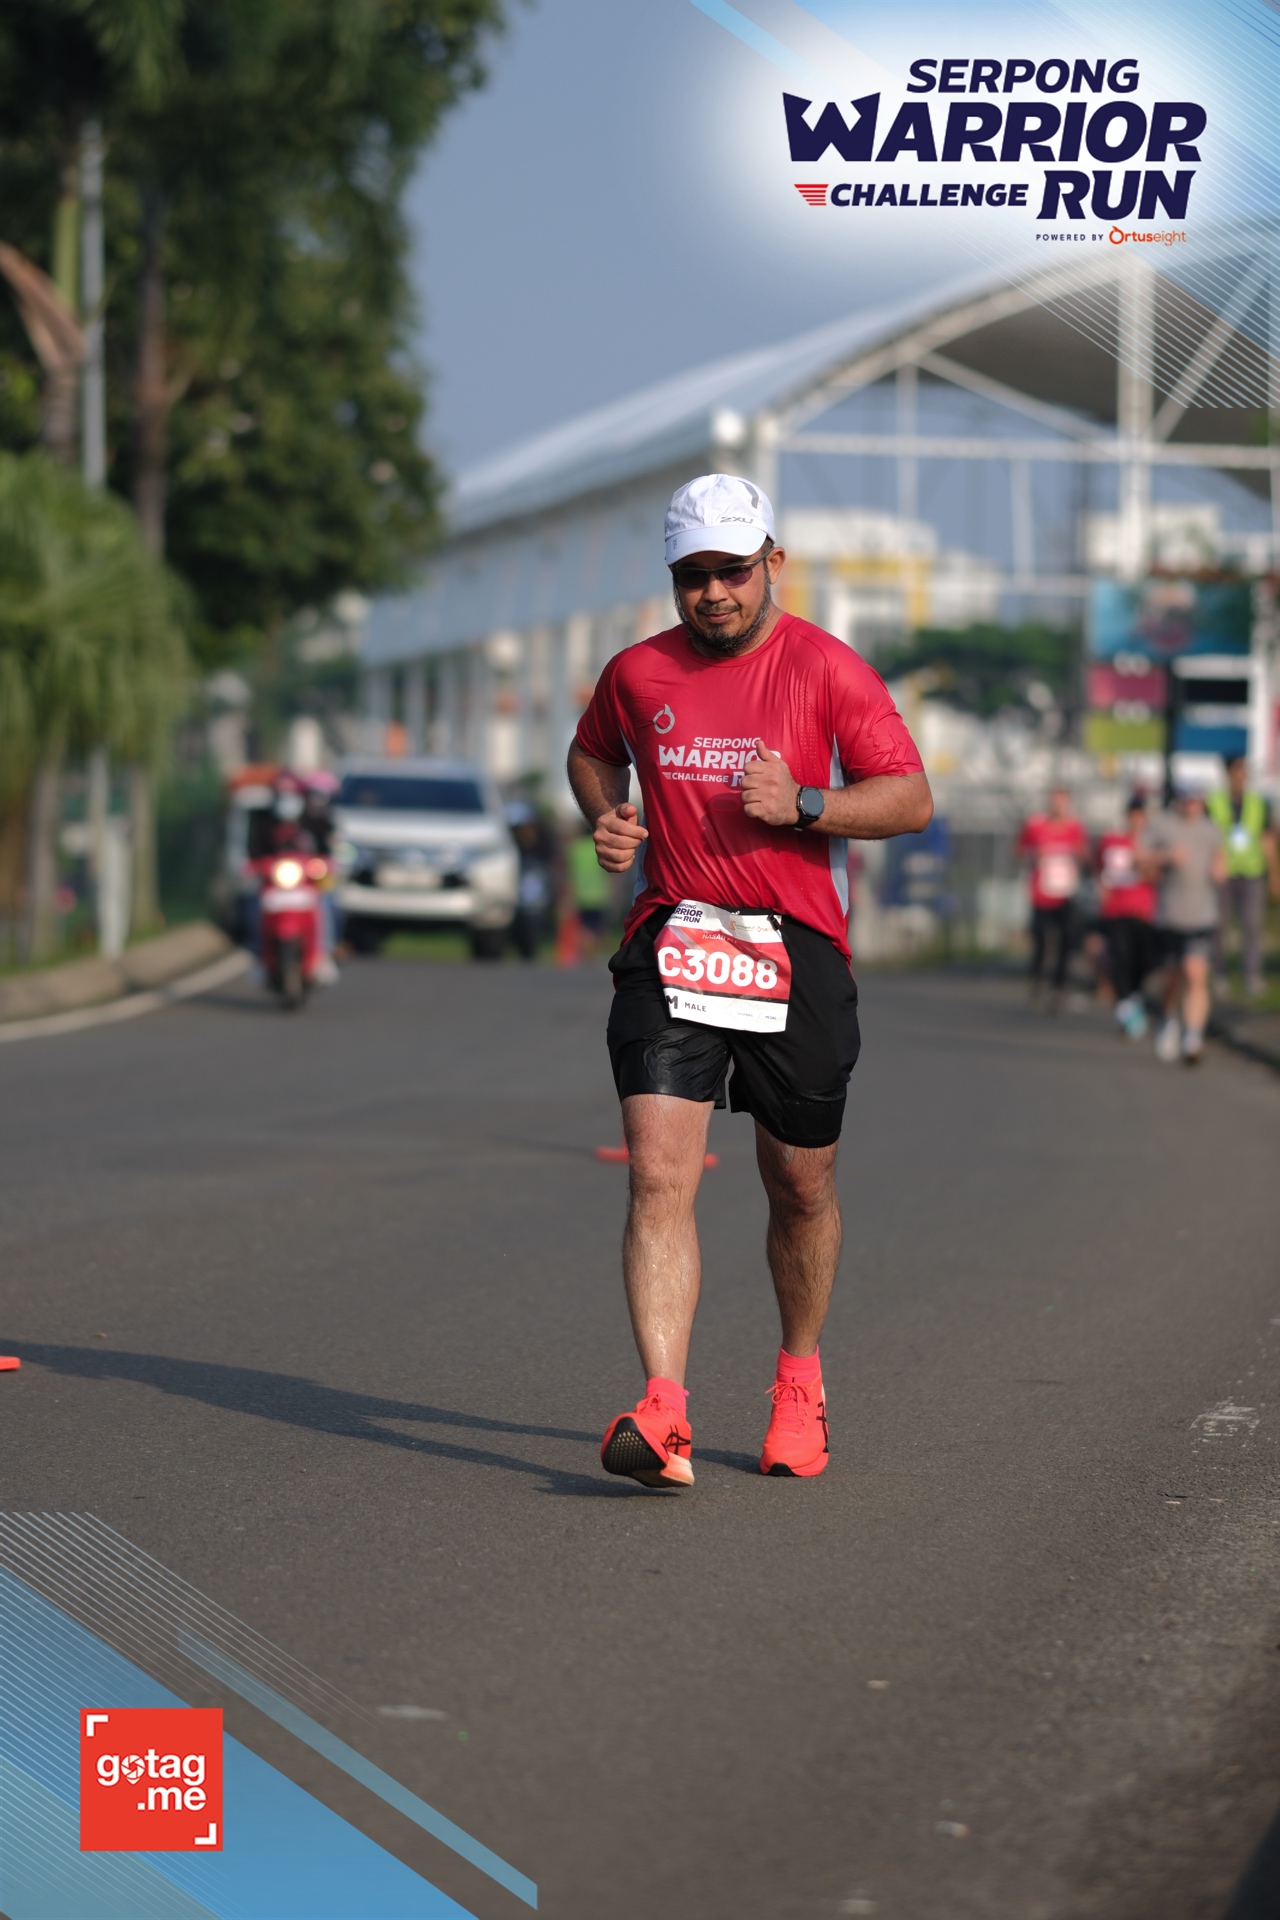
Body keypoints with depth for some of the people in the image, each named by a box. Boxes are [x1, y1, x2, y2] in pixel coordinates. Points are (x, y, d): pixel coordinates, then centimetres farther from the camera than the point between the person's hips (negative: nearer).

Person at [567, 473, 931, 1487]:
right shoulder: (638, 673, 7)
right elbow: (593, 753, 28)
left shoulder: (829, 670, -3)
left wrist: (802, 804, -19)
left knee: (801, 1187, 11)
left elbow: (912, 797, -5)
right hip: (671, 946, 1)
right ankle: (663, 1416, -22)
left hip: (796, 949, -1)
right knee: (659, 1175, -14)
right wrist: (605, 816, 6)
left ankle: (800, 1382, 35)